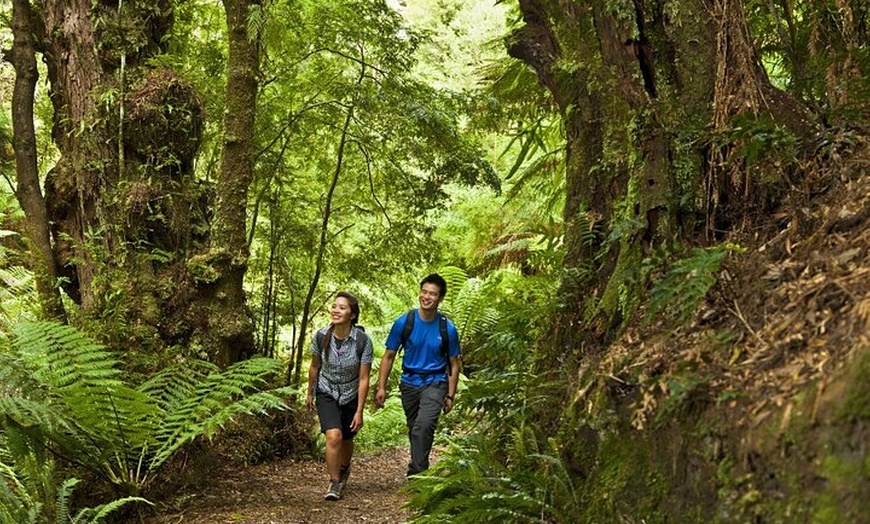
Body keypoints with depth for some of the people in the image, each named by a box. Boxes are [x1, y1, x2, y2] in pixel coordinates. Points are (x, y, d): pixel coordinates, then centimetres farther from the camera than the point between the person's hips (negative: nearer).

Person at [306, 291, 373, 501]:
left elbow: (364, 379, -16)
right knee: (333, 436, -20)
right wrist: (310, 393, 13)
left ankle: (344, 469, 48)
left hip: (351, 396, 0)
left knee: (346, 439, 15)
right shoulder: (321, 336, -18)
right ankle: (334, 483, -5)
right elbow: (314, 367, 1)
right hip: (326, 393, 0)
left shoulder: (363, 340, -23)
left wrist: (359, 411, -15)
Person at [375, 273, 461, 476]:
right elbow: (388, 356, 3)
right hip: (410, 383, 3)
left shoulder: (448, 329, -7)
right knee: (414, 429, 14)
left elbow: (453, 364, 3)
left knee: (424, 425, -24)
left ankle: (416, 473, -21)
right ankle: (420, 469, 34)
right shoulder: (404, 322, -5)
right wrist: (381, 387, -2)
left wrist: (451, 395, 0)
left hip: (435, 383, -3)